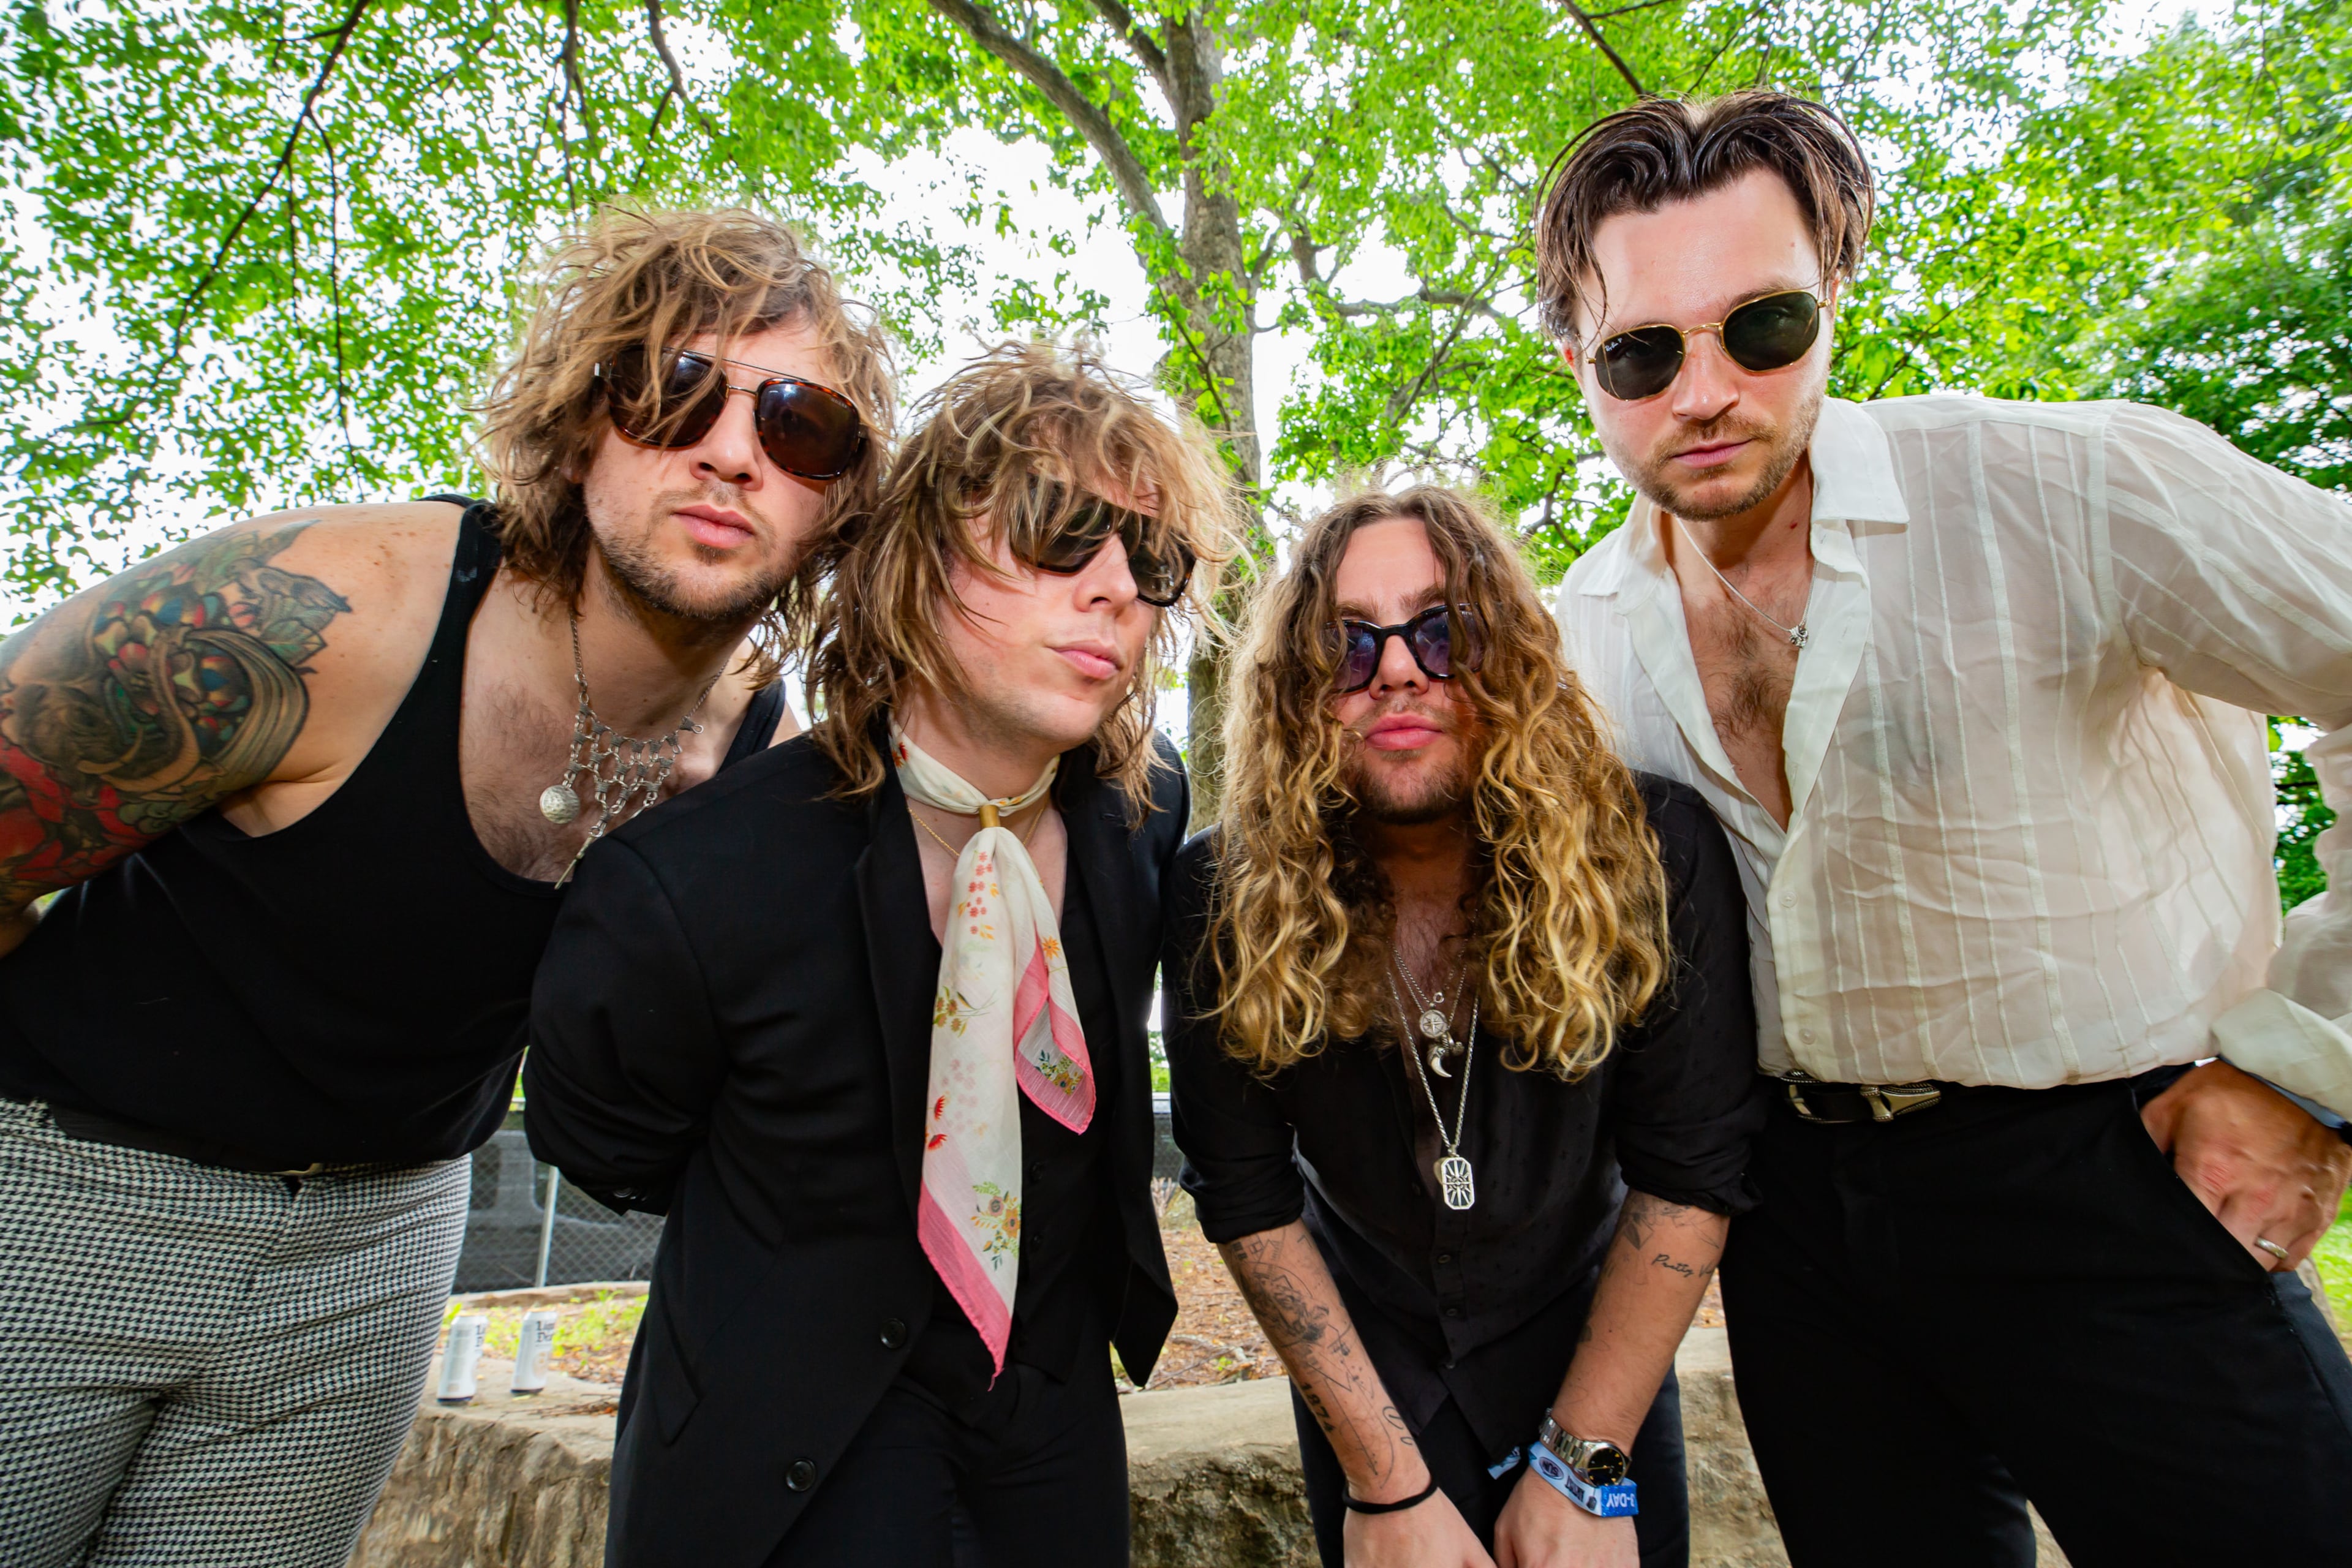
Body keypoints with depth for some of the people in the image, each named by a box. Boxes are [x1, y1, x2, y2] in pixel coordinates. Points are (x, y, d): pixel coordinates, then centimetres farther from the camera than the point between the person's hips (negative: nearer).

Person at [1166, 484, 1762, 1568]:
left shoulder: (1650, 856, -23)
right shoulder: (1229, 897, -22)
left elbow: (1691, 1170, -17)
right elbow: (1246, 1190, -16)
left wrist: (1583, 1464, -16)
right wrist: (1385, 1481, -15)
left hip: (1590, 1345, 1)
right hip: (1361, 1354, 0)